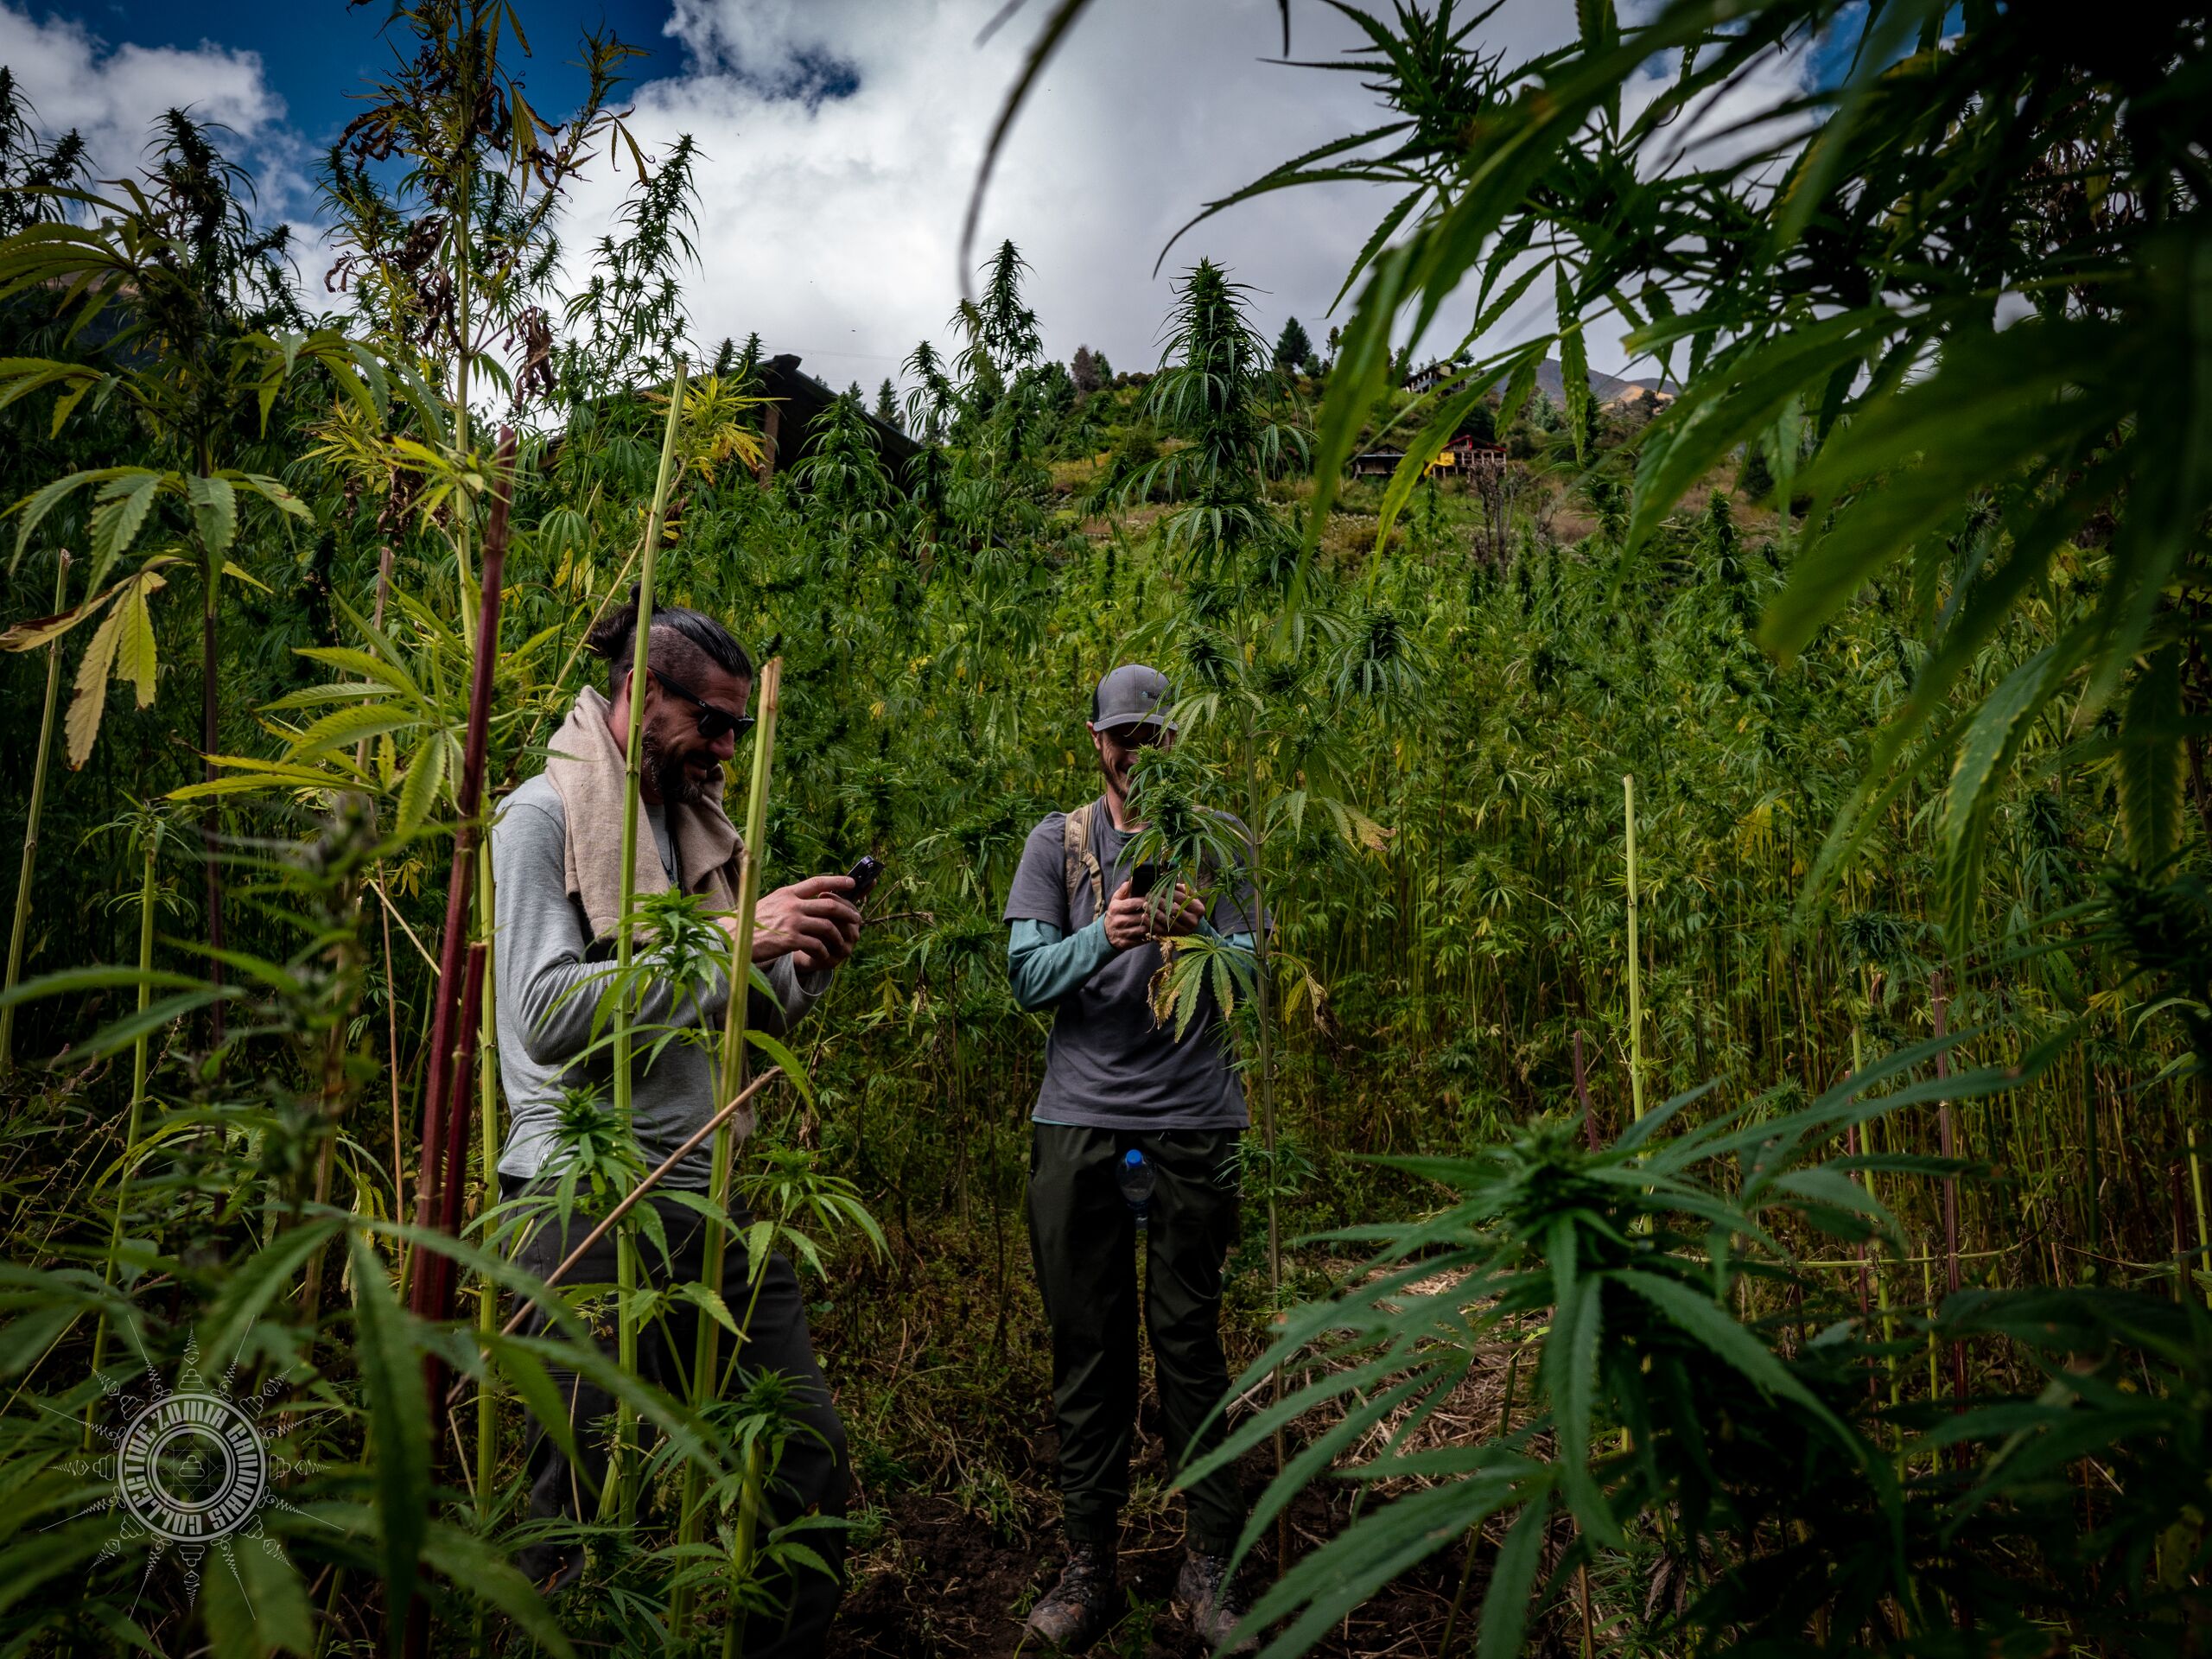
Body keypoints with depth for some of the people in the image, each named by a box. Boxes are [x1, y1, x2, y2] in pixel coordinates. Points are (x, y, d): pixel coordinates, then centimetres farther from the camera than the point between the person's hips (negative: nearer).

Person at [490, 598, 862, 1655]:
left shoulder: (698, 823, 15)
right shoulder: (544, 817, -4)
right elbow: (549, 1013, -17)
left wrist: (808, 964, -4)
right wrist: (728, 940, -19)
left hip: (710, 1190, 7)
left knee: (808, 1452, 10)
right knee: (587, 1498, 4)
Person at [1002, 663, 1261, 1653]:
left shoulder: (1219, 841, 7)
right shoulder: (1057, 844, 7)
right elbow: (1026, 976, -3)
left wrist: (1196, 938, -25)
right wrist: (1103, 939, -22)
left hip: (1195, 1123, -1)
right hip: (1078, 1120, 1)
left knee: (1189, 1339, 4)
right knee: (1086, 1341, 6)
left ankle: (1209, 1568, 17)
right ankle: (1089, 1567, 20)